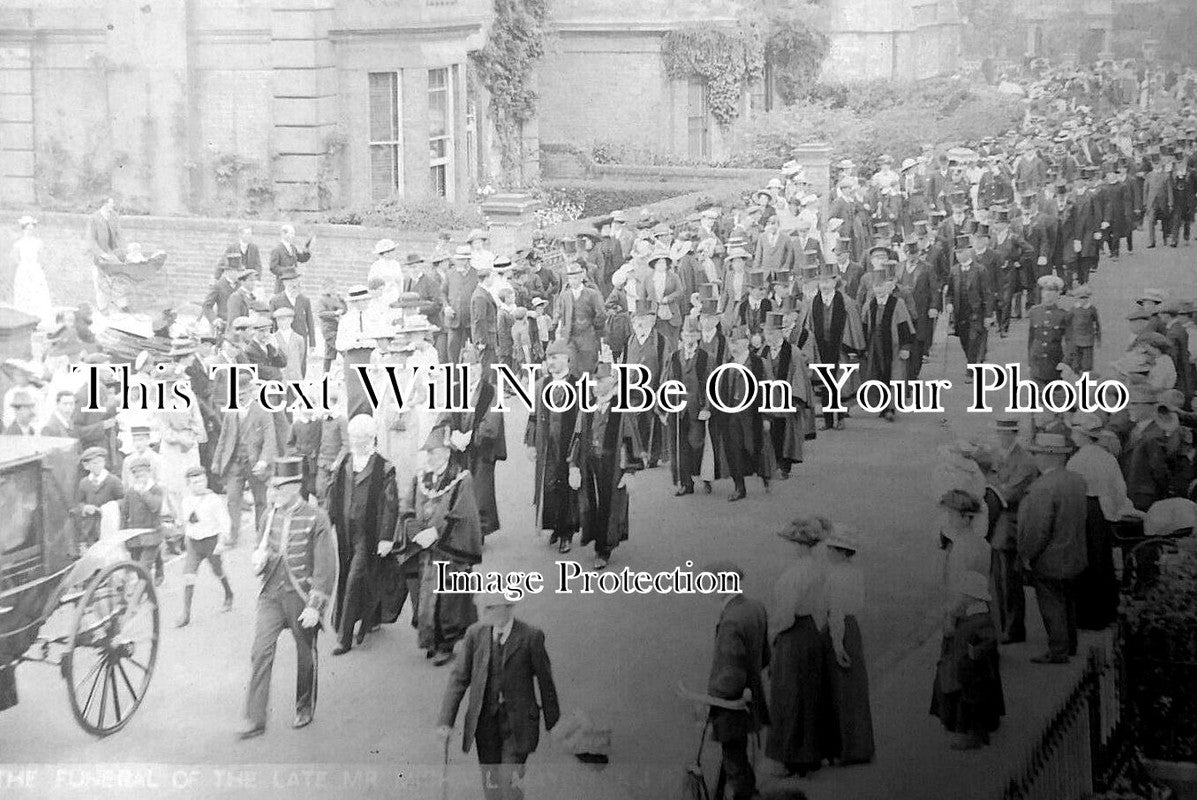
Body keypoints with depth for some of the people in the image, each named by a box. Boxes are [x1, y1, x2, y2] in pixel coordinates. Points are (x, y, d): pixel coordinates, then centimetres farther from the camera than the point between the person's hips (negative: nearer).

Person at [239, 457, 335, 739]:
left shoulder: (316, 519, -10)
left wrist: (315, 607, -15)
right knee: (260, 653, -7)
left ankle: (305, 711, 31)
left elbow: (326, 567, -11)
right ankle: (255, 720, -4)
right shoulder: (270, 517, 6)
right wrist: (258, 559, -5)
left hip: (301, 598, -4)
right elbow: (259, 549, 21)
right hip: (271, 596, 4)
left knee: (305, 657, 10)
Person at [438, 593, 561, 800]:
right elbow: (459, 678, 1)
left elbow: (545, 682, -1)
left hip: (518, 722, -3)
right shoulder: (475, 633, -1)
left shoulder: (531, 636, -10)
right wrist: (446, 721, -6)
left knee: (510, 783, -11)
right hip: (485, 720, 3)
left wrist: (553, 726, 6)